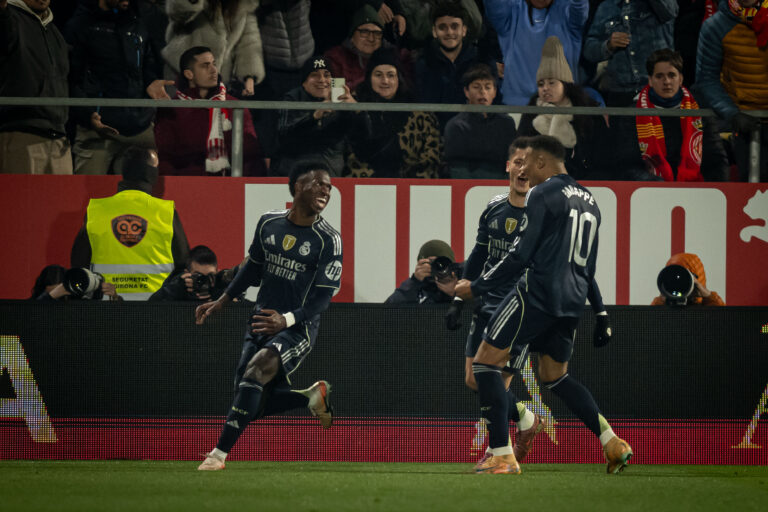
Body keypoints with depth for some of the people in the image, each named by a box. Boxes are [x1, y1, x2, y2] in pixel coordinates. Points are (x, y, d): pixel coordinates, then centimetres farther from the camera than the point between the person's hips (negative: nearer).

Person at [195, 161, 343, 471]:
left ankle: (220, 452, -27)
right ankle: (312, 396, 26)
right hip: (262, 322, 6)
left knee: (257, 368, -29)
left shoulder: (328, 239, -10)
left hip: (299, 327, -6)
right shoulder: (268, 223, 3)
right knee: (257, 404, 0)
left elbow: (324, 295, -13)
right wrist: (221, 302, 14)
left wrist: (287, 320, -27)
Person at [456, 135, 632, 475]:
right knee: (554, 376, 21)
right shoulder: (588, 200, 18)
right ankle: (612, 443, 9)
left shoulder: (543, 194, -8)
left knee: (485, 362, -3)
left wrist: (476, 288, -6)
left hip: (536, 294, -8)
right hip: (571, 302, 8)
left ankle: (501, 456, -11)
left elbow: (520, 255, -13)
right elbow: (589, 266, 21)